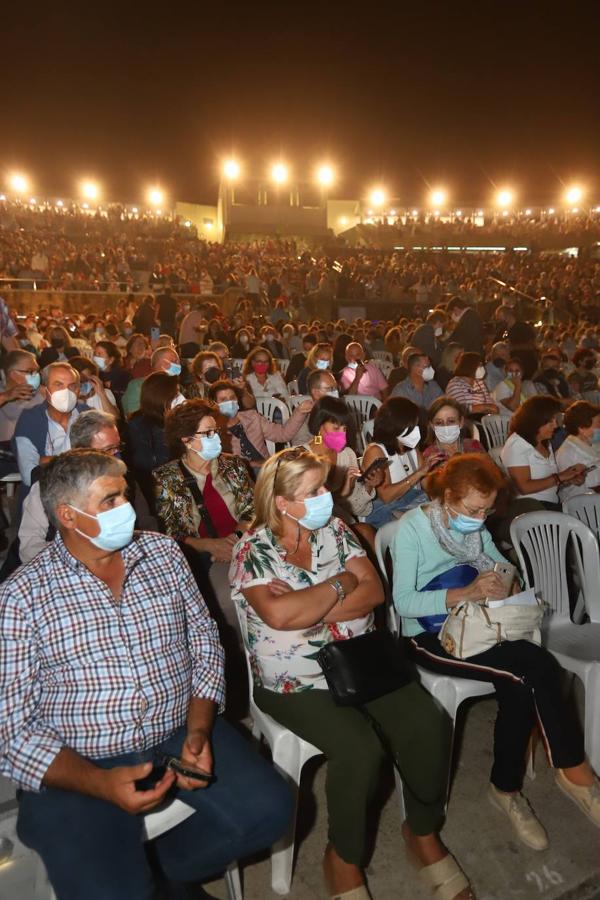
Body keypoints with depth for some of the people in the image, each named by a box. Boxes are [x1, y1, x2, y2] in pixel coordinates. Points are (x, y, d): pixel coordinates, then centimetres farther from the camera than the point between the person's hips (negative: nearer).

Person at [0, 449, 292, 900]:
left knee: (267, 809, -12)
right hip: (78, 765, -3)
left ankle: (172, 864, 14)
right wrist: (101, 782, -21)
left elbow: (204, 641, 6)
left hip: (180, 733, 4)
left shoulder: (163, 552, 2)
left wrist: (198, 731, -9)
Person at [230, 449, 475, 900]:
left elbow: (374, 590, -4)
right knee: (359, 749, -25)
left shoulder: (334, 529, 3)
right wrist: (341, 583, -14)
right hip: (297, 681, -4)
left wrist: (309, 609, -17)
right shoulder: (253, 550, -11)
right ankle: (344, 856, 5)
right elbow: (279, 615, -27)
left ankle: (423, 828, 15)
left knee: (428, 725, -13)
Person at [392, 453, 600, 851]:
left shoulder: (476, 525, 6)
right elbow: (403, 602, -19)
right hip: (430, 639, -6)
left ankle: (507, 789, -3)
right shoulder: (412, 527, -14)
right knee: (538, 665, -23)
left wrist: (506, 577, -10)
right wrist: (466, 593, -28)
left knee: (520, 688, -24)